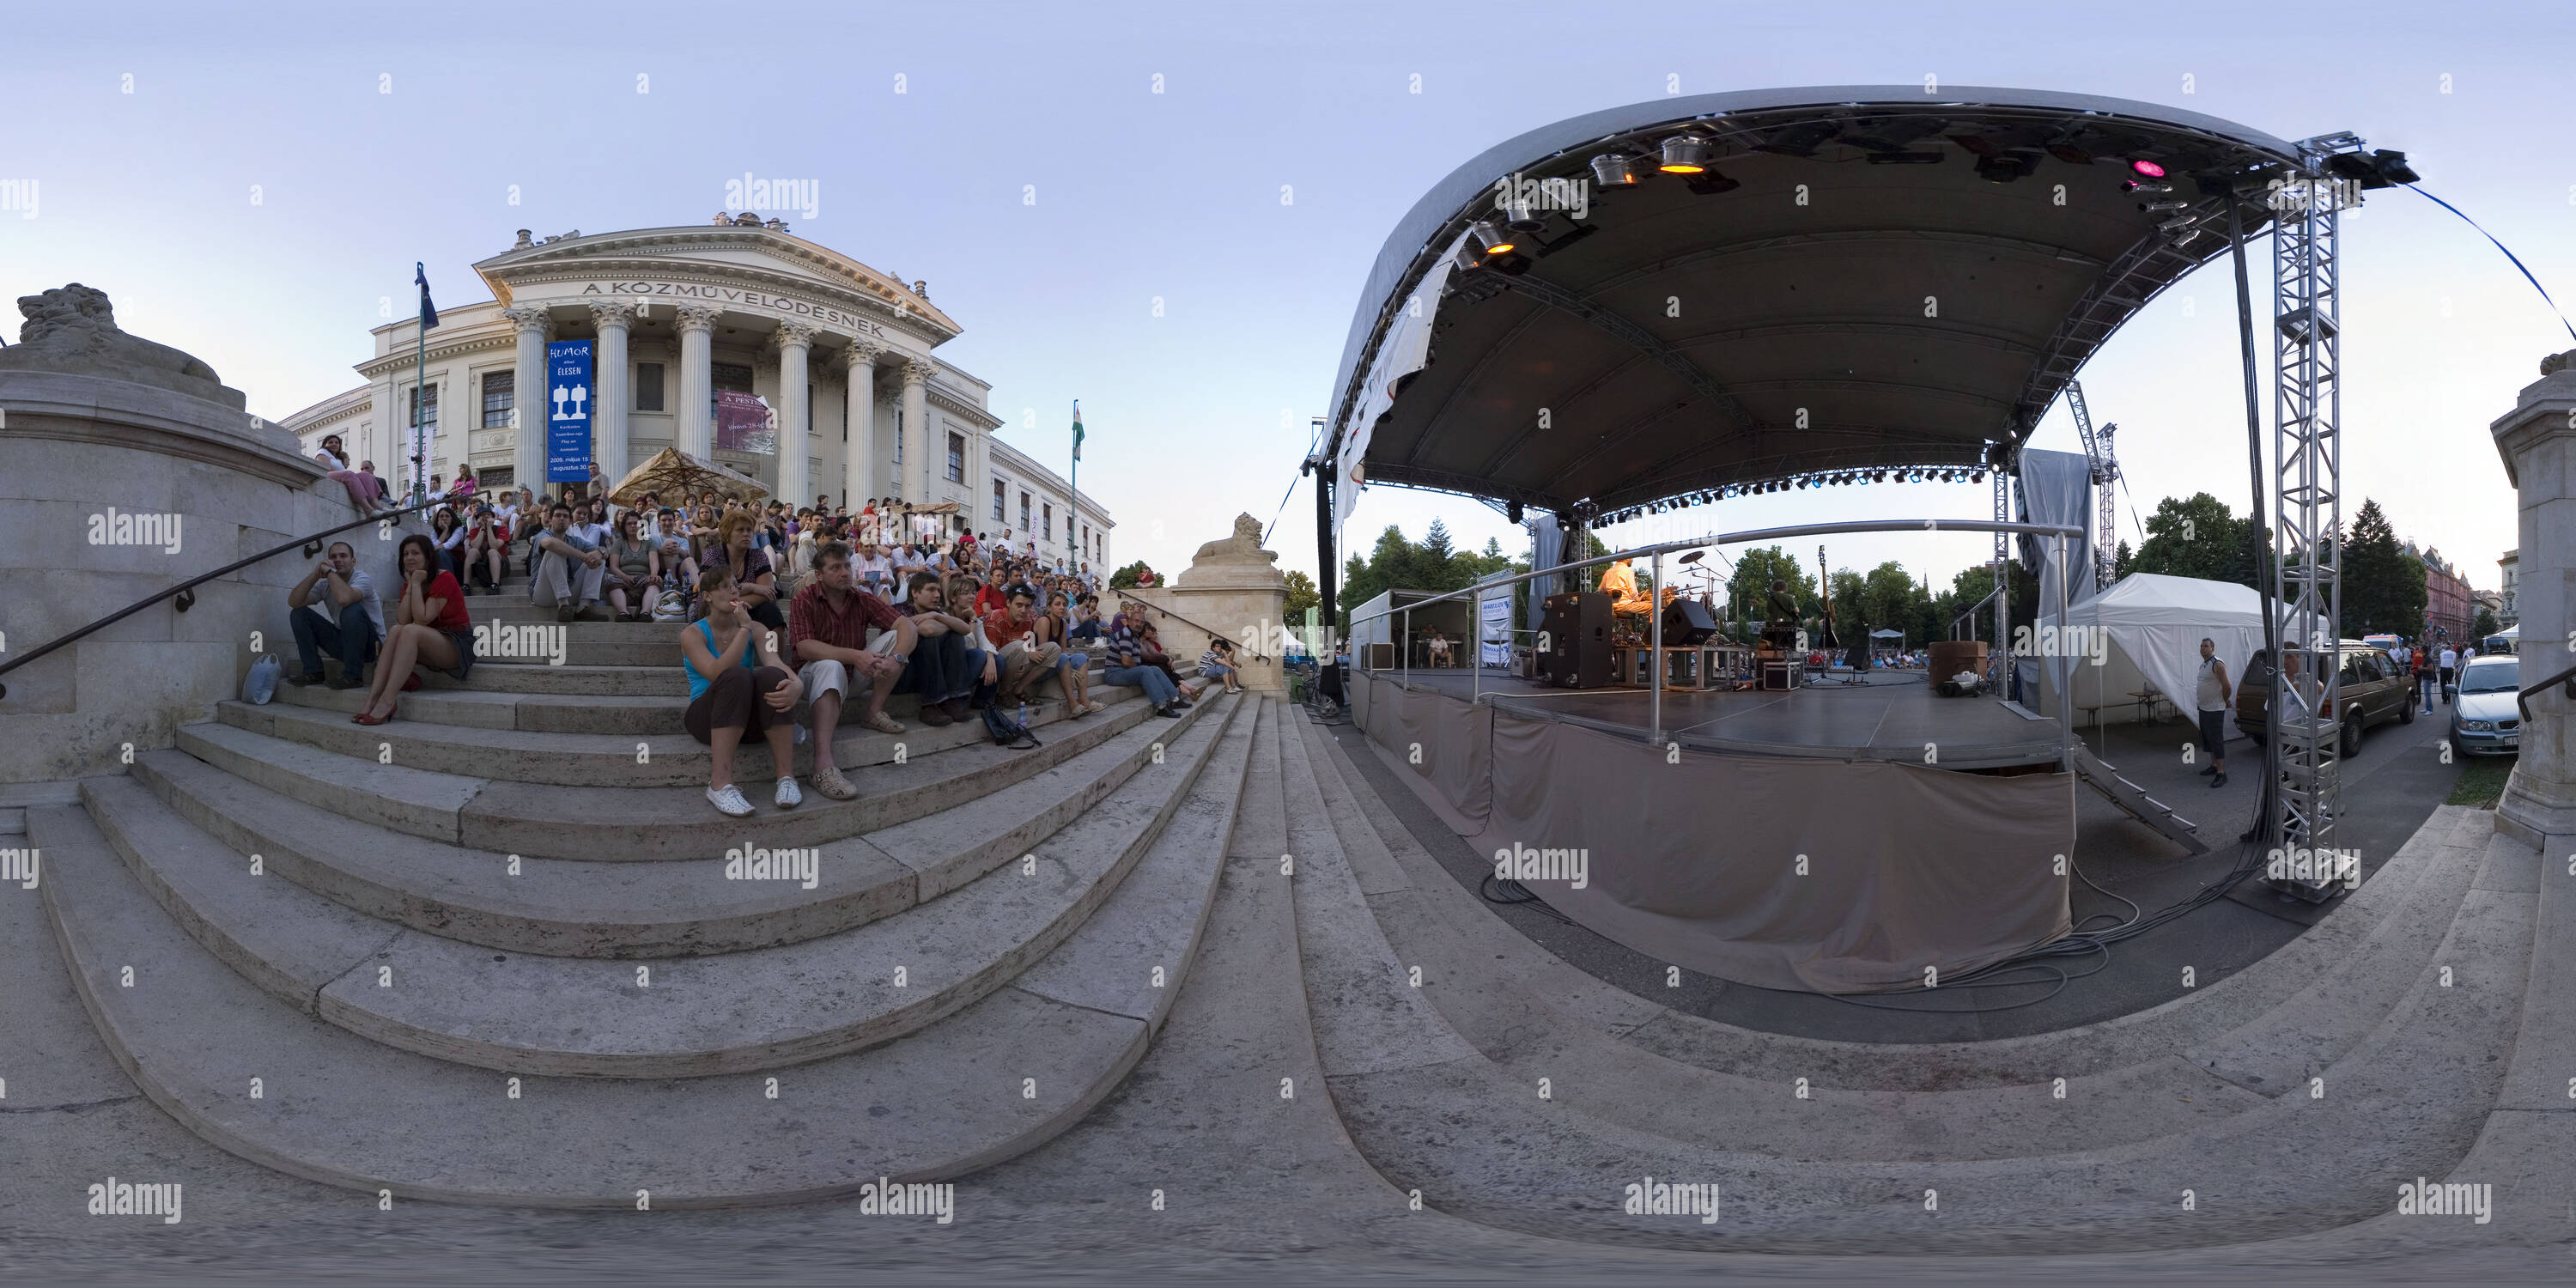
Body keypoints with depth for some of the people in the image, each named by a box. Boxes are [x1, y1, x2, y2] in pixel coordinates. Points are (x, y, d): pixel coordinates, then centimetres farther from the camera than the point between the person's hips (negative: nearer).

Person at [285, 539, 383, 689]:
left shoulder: (363, 579, -16)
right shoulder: (325, 585, 3)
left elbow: (344, 598, -39)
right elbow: (293, 602, -9)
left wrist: (329, 571, -24)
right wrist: (315, 575, -17)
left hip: (371, 644, -6)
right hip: (343, 642, 6)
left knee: (352, 609, -35)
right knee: (299, 614, 0)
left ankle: (353, 675, -24)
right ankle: (313, 671, 0)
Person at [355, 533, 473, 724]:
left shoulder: (445, 579, -13)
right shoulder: (409, 583, 9)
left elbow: (422, 619, -21)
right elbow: (402, 620, -7)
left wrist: (417, 584, -16)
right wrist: (410, 585, -9)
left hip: (458, 644, -7)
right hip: (431, 643, 7)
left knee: (411, 631, -31)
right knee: (395, 631, -20)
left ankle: (387, 702, -39)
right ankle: (373, 698, -33)